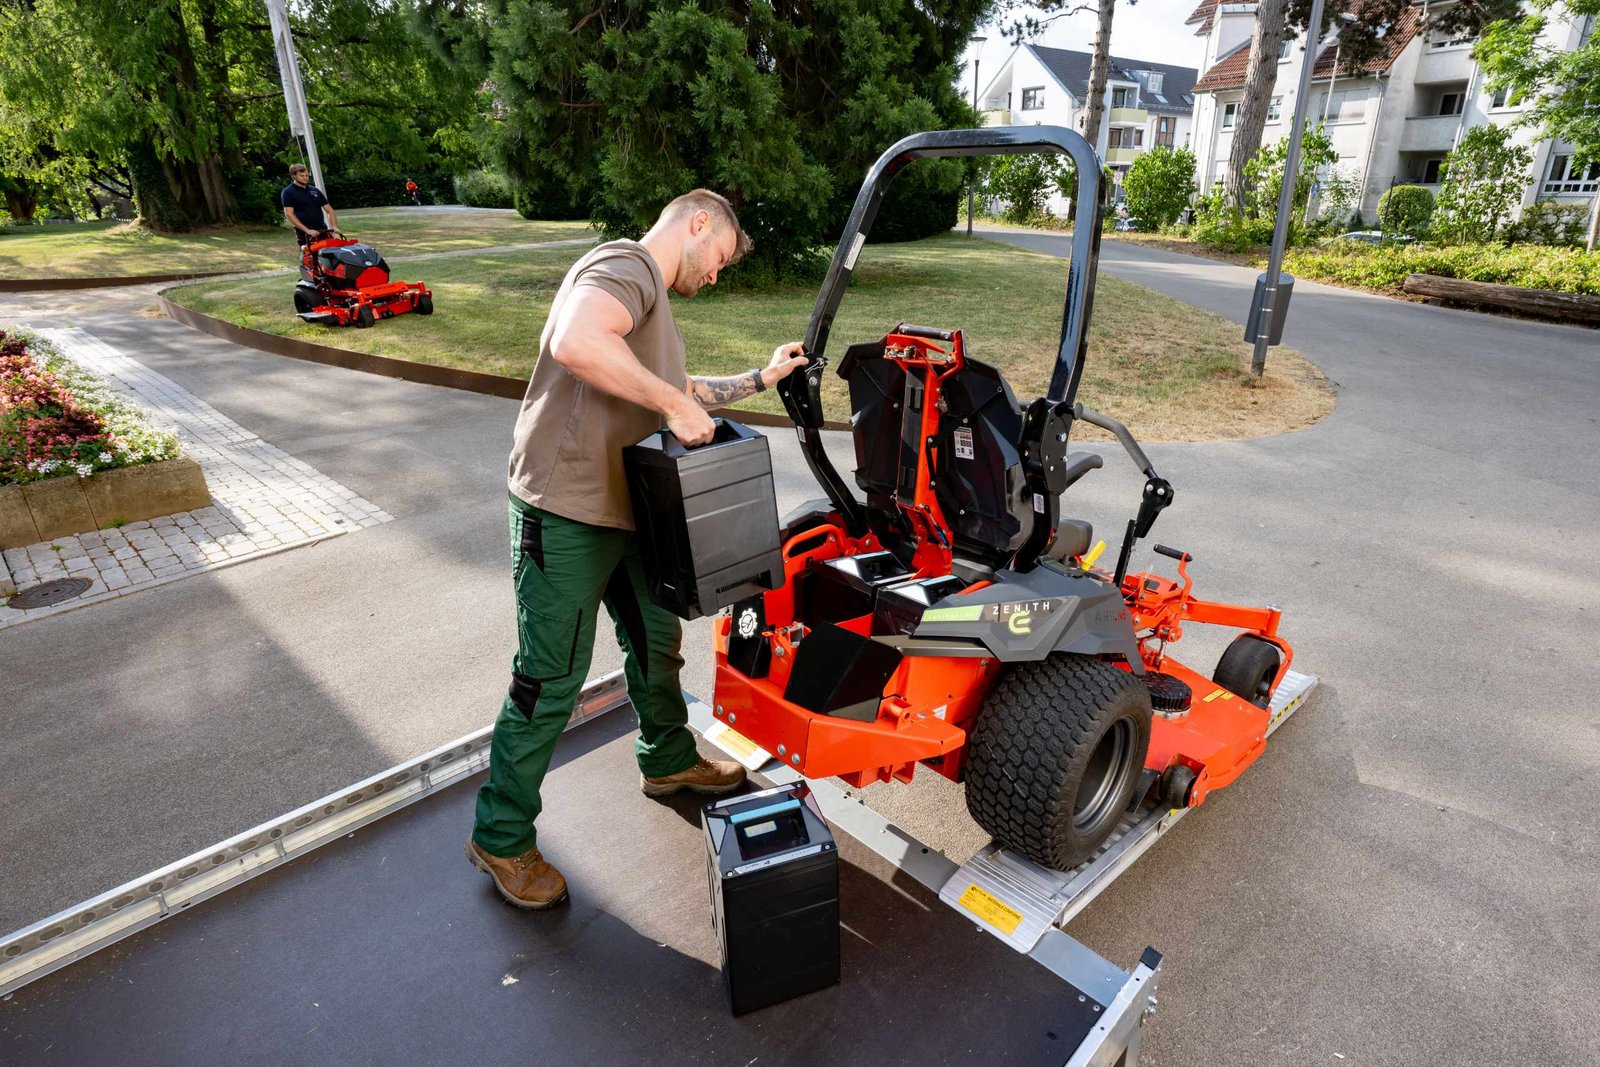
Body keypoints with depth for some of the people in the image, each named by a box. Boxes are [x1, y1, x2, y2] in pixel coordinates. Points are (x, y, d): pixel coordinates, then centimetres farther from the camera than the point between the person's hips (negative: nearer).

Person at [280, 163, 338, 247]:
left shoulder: (315, 190, 16)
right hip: (304, 234, -5)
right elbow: (289, 214, -8)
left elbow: (329, 210, 16)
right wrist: (307, 230, -19)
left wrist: (335, 227, -3)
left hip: (323, 231, 5)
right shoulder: (288, 192, 1)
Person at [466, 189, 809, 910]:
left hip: (623, 512, 10)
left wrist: (760, 379, 24)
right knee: (551, 678, 0)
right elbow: (574, 343, -36)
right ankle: (501, 837, 19)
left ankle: (668, 761, 44)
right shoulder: (626, 265, -14)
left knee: (656, 641, 21)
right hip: (565, 513, -10)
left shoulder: (651, 299, 20)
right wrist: (672, 404, -27)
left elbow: (676, 392, 28)